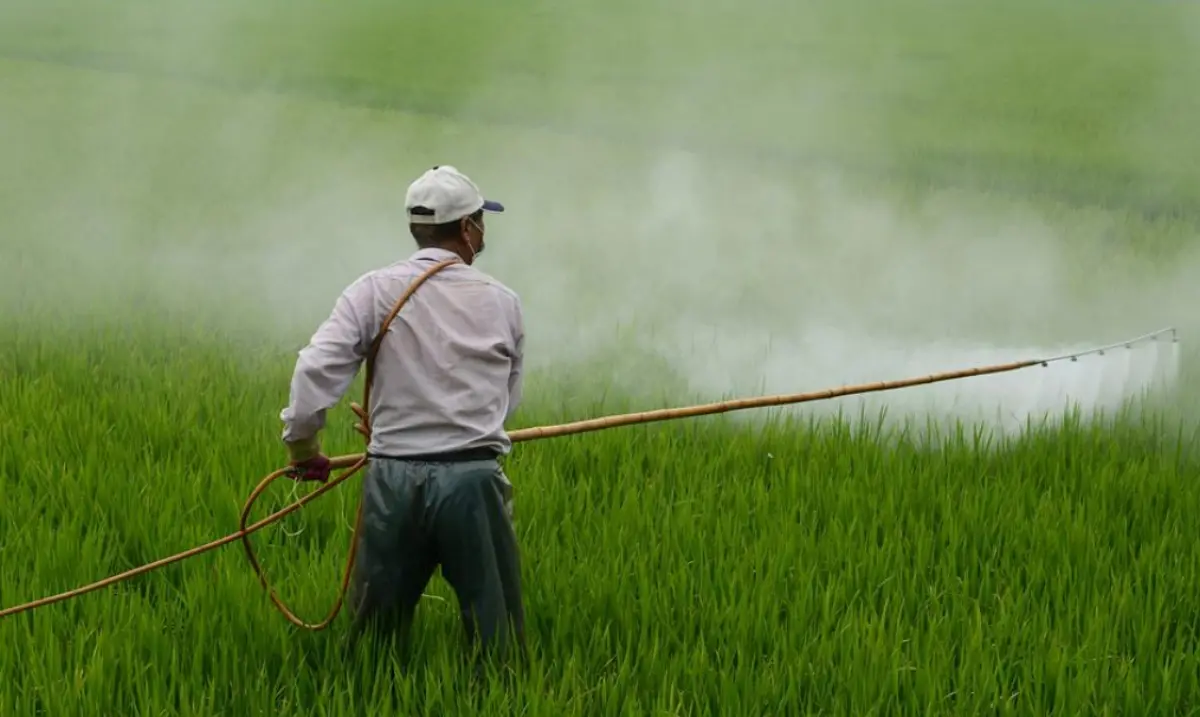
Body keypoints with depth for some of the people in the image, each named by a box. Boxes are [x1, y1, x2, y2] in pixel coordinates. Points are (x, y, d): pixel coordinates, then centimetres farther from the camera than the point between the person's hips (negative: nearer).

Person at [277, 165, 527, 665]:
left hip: (394, 480, 1)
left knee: (375, 631, 11)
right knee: (497, 637, 7)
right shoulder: (501, 303, 4)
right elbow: (509, 397, 10)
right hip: (474, 480, 0)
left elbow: (315, 370, -10)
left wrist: (302, 443, 4)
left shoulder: (375, 292, 0)